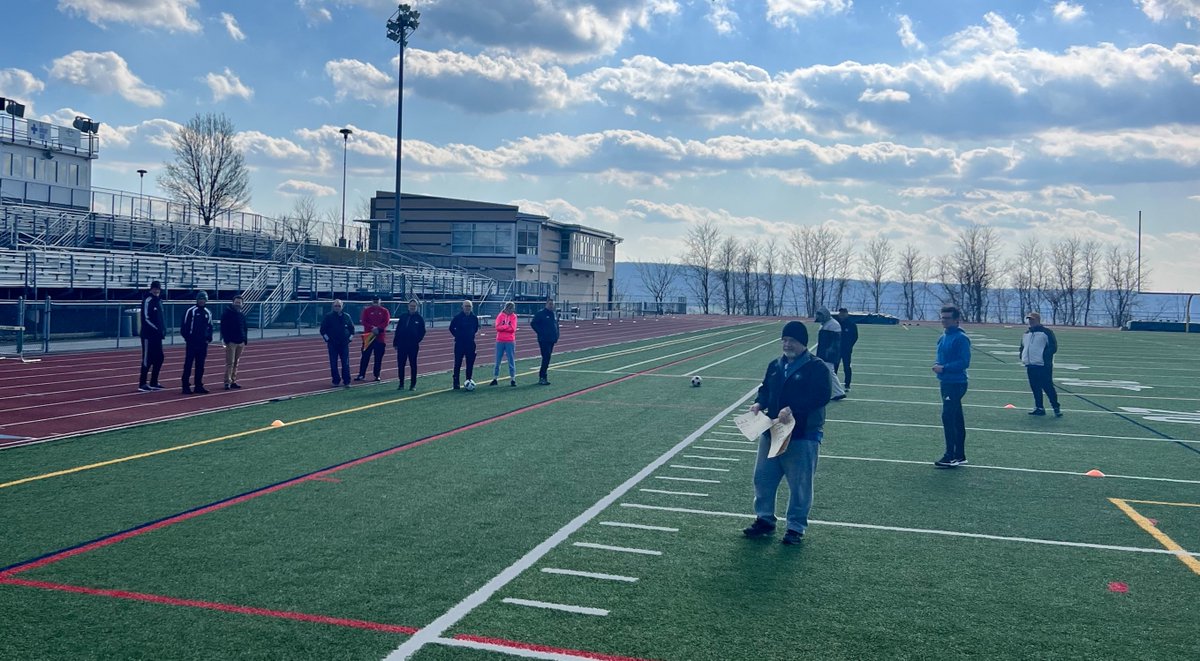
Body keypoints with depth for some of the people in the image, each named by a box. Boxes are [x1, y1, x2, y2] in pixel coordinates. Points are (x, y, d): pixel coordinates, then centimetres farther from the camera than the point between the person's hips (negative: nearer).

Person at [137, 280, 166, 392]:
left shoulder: (159, 301, 13)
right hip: (148, 335, -8)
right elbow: (146, 319, -16)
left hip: (157, 335, 8)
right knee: (147, 359, -4)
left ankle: (153, 382, 20)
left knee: (159, 358, 11)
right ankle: (142, 384, 3)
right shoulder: (147, 301, -11)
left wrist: (163, 329, 5)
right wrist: (157, 329, -17)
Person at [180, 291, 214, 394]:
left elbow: (210, 327, 18)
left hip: (203, 343, 5)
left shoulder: (208, 312, 12)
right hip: (191, 343, -5)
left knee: (200, 366, 8)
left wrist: (209, 338, 5)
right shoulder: (191, 311, -5)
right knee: (188, 364, -4)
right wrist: (187, 337, -10)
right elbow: (184, 326, -6)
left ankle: (198, 386, 14)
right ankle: (186, 386, -1)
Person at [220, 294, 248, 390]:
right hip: (231, 342, -6)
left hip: (240, 342, 6)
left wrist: (245, 341, 11)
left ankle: (233, 381, 14)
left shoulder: (242, 314, 14)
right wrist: (227, 340, -14)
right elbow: (223, 328, -8)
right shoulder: (227, 313, -4)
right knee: (230, 363, -8)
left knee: (236, 363, 9)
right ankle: (227, 382, -7)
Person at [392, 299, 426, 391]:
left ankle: (413, 384, 11)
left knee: (413, 365, 4)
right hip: (401, 345, 3)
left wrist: (417, 341, -14)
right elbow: (397, 330, 9)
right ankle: (401, 384, 14)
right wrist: (395, 343, 4)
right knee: (400, 365, 4)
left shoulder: (419, 318, 0)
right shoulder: (403, 317, 7)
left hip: (413, 346, -3)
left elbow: (422, 332, -2)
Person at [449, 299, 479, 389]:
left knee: (470, 363, 5)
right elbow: (451, 328, 5)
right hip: (459, 344, -3)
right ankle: (456, 383, 3)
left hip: (471, 343, 3)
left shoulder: (474, 318, 4)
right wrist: (457, 335, 1)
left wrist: (472, 334, 9)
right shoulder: (457, 317, -6)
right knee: (458, 363, -2)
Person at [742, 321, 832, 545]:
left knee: (800, 485, 2)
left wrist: (792, 409, -29)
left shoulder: (816, 367, -10)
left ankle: (796, 527, 17)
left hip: (803, 436, -6)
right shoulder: (775, 365, 12)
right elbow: (765, 389, 22)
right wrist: (759, 403, -1)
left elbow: (822, 395, -21)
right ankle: (765, 519, 28)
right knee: (763, 478, 12)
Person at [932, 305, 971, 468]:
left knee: (948, 417, -13)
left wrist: (944, 368, -20)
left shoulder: (961, 338, -14)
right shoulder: (942, 338, 13)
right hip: (946, 383, 9)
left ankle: (950, 456, -9)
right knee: (956, 419, 13)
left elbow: (964, 362, -20)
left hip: (956, 384, -9)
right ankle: (960, 456, 20)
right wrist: (937, 365, 3)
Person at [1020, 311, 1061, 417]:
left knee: (1048, 387, -7)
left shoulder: (1046, 332, -5)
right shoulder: (1026, 334, 18)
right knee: (1035, 388, 10)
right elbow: (1022, 347, 29)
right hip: (1030, 366, 7)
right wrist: (1023, 357, 12)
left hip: (1043, 366, -7)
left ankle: (1056, 408, 0)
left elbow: (1053, 347, -9)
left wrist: (1044, 356, -16)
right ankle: (1039, 408, 17)